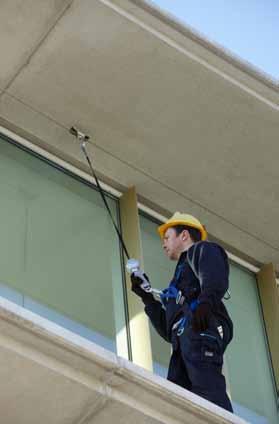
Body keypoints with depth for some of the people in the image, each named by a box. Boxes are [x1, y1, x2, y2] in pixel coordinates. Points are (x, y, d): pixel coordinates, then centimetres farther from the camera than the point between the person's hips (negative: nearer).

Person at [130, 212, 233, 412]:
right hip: (184, 339, 8)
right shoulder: (184, 272, 42)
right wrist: (147, 296, 33)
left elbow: (216, 278, -7)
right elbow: (168, 331, 35)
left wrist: (206, 300, -26)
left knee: (207, 390, -28)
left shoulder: (202, 249, 20)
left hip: (202, 329, -8)